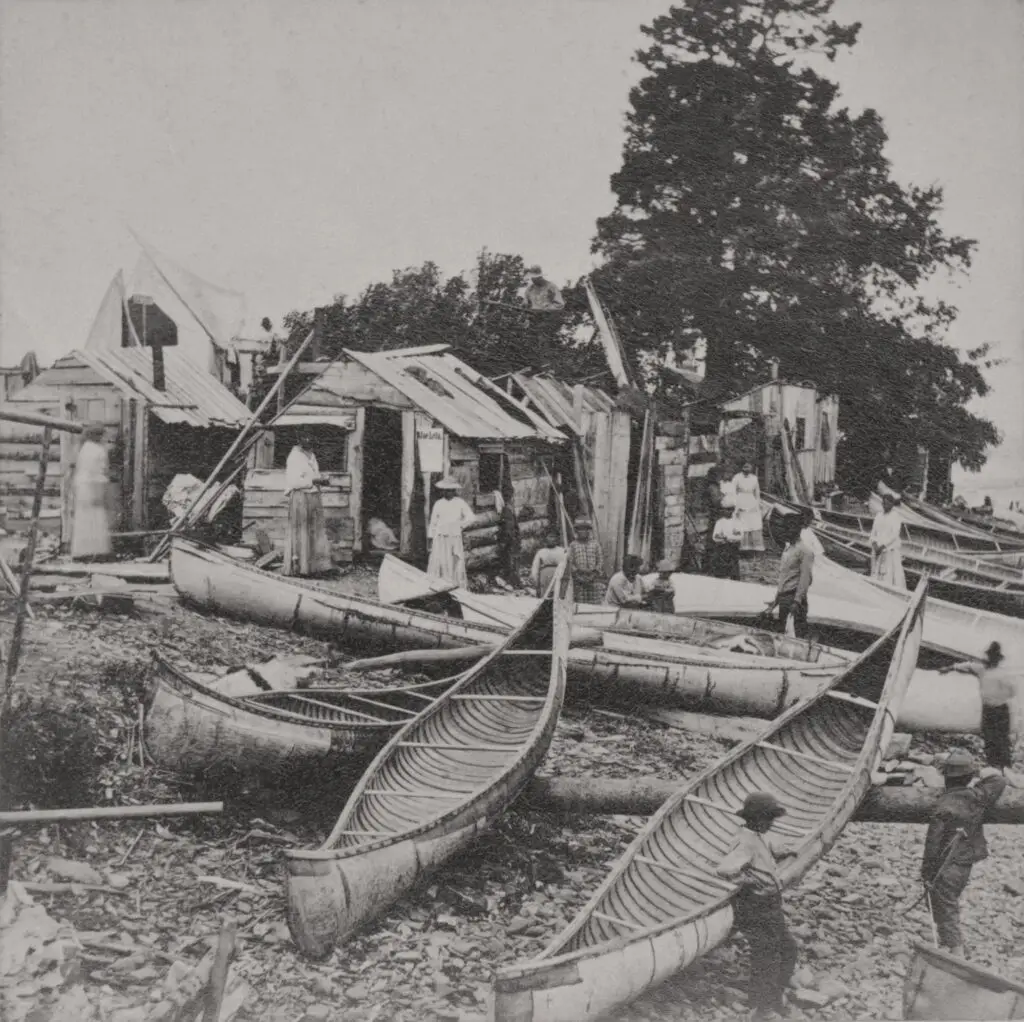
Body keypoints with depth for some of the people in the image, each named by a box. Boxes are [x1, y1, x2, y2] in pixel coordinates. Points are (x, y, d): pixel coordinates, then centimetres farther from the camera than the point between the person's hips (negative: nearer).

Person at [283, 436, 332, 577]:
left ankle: (314, 565, 8)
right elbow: (293, 481, -17)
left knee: (316, 531, 5)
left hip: (314, 496, 8)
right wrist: (312, 481, -18)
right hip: (300, 496, -8)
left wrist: (321, 480, 3)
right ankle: (297, 565, 1)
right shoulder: (294, 457, -9)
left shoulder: (311, 456, 15)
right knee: (300, 532, -4)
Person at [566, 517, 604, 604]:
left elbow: (600, 561, 8)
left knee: (596, 605, -3)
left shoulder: (595, 544, 10)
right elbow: (570, 563, 6)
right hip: (579, 581, 0)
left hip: (594, 580, 0)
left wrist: (594, 571, -7)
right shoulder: (573, 545, 9)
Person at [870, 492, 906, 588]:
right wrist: (874, 544, -8)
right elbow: (873, 531, 10)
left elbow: (894, 535, -13)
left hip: (890, 549, -6)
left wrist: (882, 546, -16)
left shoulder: (896, 516, -7)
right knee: (877, 573, 3)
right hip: (878, 549, 6)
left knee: (891, 575, -9)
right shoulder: (879, 515, 11)